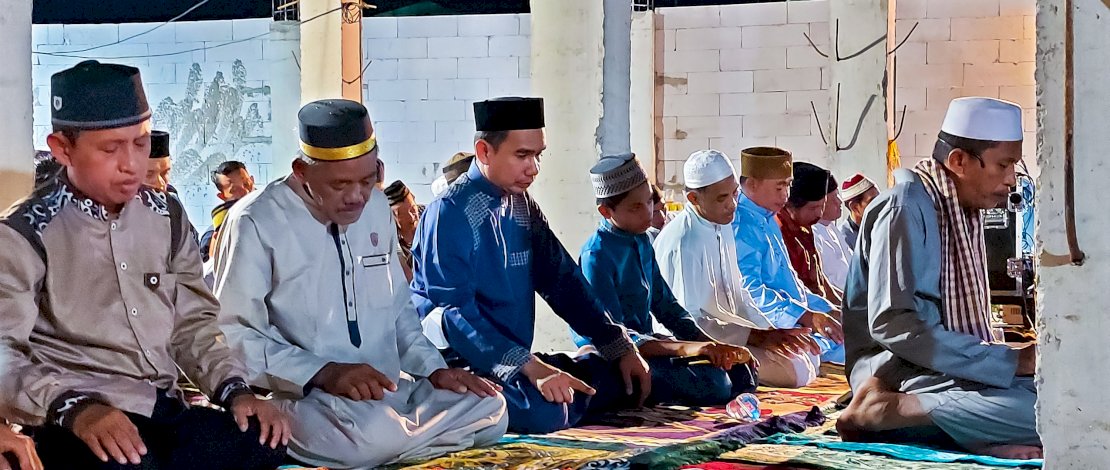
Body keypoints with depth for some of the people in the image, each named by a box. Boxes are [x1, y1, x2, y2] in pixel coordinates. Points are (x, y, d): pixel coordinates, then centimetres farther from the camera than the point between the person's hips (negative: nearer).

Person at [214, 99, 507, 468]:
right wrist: (322, 373, -25)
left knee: (489, 410, -11)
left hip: (389, 389, 8)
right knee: (373, 436, -37)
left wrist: (434, 369, 3)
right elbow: (232, 335, -14)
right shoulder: (257, 224, -10)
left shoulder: (376, 208, 12)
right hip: (303, 396, -7)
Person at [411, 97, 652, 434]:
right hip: (466, 367, -7)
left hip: (519, 361, 8)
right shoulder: (450, 213, -16)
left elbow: (562, 281, 13)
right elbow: (454, 313, -23)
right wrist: (530, 368, -32)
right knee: (543, 412, -33)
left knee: (628, 380, 0)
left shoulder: (522, 206, 8)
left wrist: (620, 348, 5)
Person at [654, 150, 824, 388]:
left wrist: (772, 332, 1)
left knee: (807, 355, 13)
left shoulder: (723, 226, 6)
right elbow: (689, 319, -26)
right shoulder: (684, 243, -24)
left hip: (723, 329, 9)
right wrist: (757, 337, -24)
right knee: (796, 370, -18)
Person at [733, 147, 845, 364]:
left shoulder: (769, 221, 20)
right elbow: (750, 291, -24)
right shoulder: (741, 227, -14)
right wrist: (807, 316, -29)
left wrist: (827, 310, 16)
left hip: (798, 320, 10)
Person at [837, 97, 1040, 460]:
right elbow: (892, 324, -21)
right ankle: (881, 409, -22)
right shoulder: (906, 207, -11)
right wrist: (1012, 361, -20)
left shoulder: (966, 211, 17)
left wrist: (1020, 358, -1)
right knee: (1043, 411, -30)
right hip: (899, 371, -9)